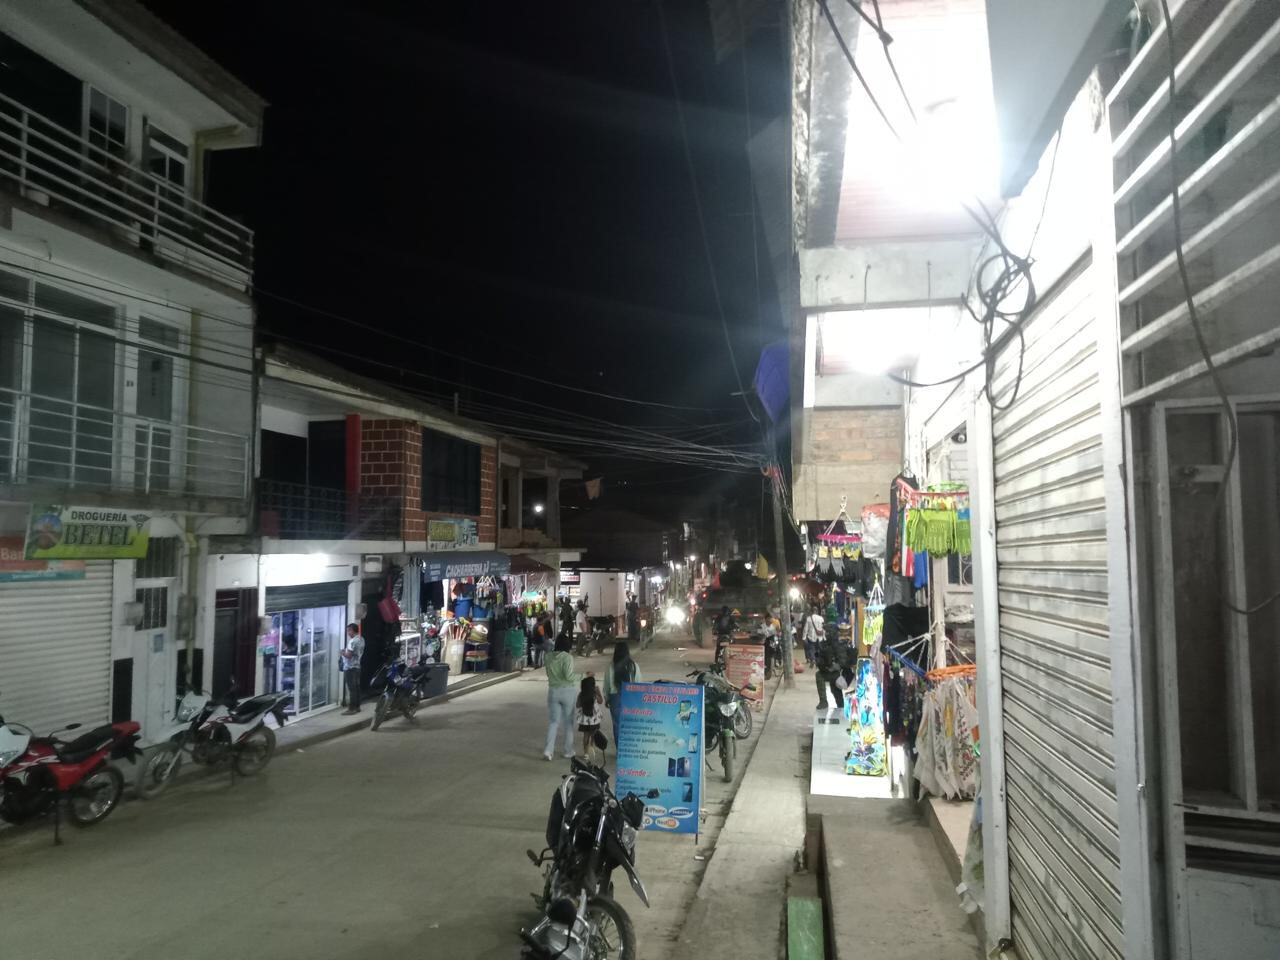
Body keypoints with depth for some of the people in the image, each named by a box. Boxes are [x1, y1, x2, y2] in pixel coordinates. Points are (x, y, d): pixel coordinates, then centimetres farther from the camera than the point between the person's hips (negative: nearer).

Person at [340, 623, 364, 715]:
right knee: (356, 688, 12)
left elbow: (349, 655, -23)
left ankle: (352, 708, -1)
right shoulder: (361, 639, 9)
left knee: (351, 688, -5)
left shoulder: (353, 641, -19)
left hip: (350, 668, -9)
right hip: (357, 666, 9)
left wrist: (342, 652, -6)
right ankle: (357, 707, 17)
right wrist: (346, 650, 16)